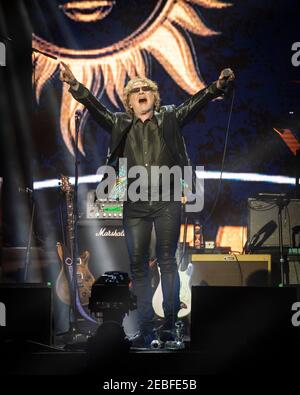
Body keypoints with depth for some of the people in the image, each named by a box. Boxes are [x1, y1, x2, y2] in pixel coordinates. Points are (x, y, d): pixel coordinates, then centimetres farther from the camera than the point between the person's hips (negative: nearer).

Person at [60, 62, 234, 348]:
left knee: (167, 261, 1)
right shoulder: (120, 124, 11)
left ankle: (170, 323, 9)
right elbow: (95, 107, 0)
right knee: (138, 266, 2)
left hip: (167, 202, -2)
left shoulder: (169, 119, 10)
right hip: (135, 205, 2)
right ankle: (145, 329, 8)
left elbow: (194, 103, -2)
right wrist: (75, 86, -17)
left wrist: (217, 86, -18)